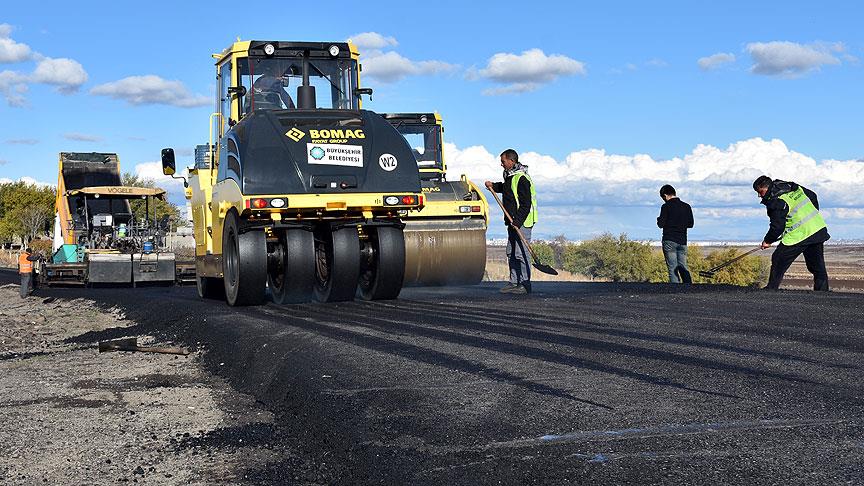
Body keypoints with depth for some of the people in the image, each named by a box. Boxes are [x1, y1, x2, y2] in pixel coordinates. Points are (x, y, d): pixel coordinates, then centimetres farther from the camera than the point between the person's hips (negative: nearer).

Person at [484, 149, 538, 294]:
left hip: (522, 222, -10)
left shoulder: (521, 178, -15)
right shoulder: (510, 176, 15)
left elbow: (526, 203, -20)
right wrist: (494, 186, 25)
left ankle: (525, 284, -6)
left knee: (521, 253, -10)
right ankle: (514, 283, 18)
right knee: (511, 253, 12)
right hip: (513, 222, 10)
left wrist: (518, 221, -25)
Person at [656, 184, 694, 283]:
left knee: (673, 269, -3)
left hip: (670, 241, -5)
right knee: (683, 267, 10)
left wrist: (659, 219, 11)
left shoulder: (666, 207, -7)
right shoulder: (686, 207, 8)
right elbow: (690, 224, 13)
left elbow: (661, 224, -10)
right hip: (682, 241, 5)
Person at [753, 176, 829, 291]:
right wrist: (813, 215, 30)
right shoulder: (794, 187, 11)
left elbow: (777, 227, -15)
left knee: (778, 260, 4)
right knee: (817, 265, 11)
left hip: (800, 234, -8)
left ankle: (771, 289, 8)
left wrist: (768, 241, 0)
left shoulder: (776, 202, -15)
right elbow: (813, 196, 22)